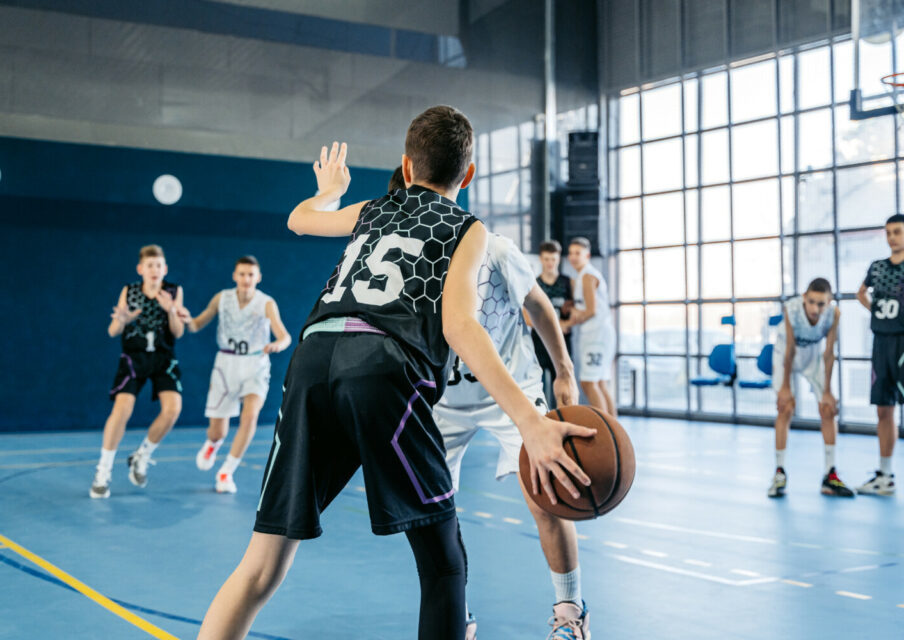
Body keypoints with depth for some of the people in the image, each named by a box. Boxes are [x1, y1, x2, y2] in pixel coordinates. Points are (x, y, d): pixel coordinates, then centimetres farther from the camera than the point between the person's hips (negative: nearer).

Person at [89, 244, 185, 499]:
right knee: (122, 409, -17)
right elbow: (112, 332, -1)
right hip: (133, 357, -1)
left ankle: (141, 457, 9)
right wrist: (122, 320, -24)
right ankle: (103, 472, -3)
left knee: (172, 409, -16)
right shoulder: (128, 291, 2)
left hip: (164, 358, 1)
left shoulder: (174, 291, 1)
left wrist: (171, 311, -24)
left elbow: (178, 332, -4)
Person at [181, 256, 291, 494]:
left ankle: (227, 472, -10)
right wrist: (188, 321, -18)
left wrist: (277, 345, -50)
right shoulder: (222, 298, -5)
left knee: (250, 415, -27)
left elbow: (285, 336, -26)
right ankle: (212, 443, 43)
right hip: (226, 365, 2)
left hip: (255, 367, -2)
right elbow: (197, 325, 6)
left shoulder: (267, 303, -14)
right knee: (218, 431, 3)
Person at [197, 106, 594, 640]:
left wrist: (329, 190, 74)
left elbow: (298, 219, 51)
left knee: (262, 570, 8)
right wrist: (531, 422, -12)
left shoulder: (370, 212, 30)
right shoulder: (468, 229, 16)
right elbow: (458, 326, -3)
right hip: (385, 370, -5)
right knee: (444, 564, 8)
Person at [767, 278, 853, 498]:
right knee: (786, 408, -11)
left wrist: (827, 391, -16)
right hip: (787, 354, -2)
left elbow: (828, 353, -20)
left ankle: (830, 476, 5)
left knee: (828, 409, -3)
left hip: (815, 354, 2)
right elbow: (790, 350, -25)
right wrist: (785, 387, -18)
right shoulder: (792, 308, -36)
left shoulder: (834, 312, -30)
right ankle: (779, 473, -2)